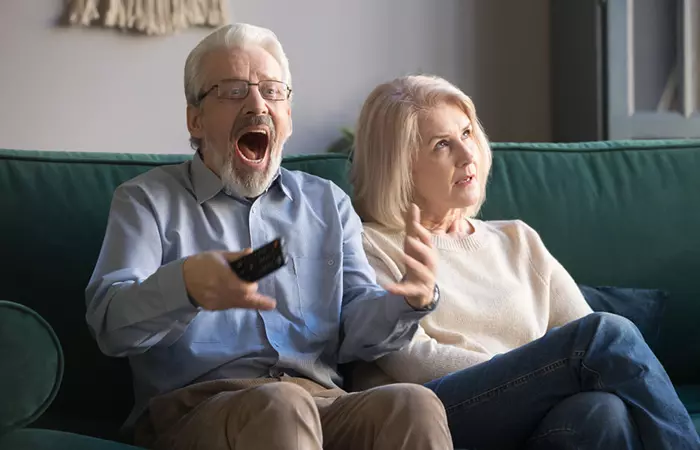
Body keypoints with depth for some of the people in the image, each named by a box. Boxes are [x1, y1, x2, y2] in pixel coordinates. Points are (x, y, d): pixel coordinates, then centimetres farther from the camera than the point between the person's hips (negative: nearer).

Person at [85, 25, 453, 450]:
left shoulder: (327, 202, 24)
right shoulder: (148, 200, 13)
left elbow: (356, 330, 14)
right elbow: (110, 322, -3)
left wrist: (409, 301, -11)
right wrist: (183, 286, -26)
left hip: (324, 403, 3)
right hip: (197, 405, -2)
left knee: (414, 404, -30)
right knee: (279, 406, -38)